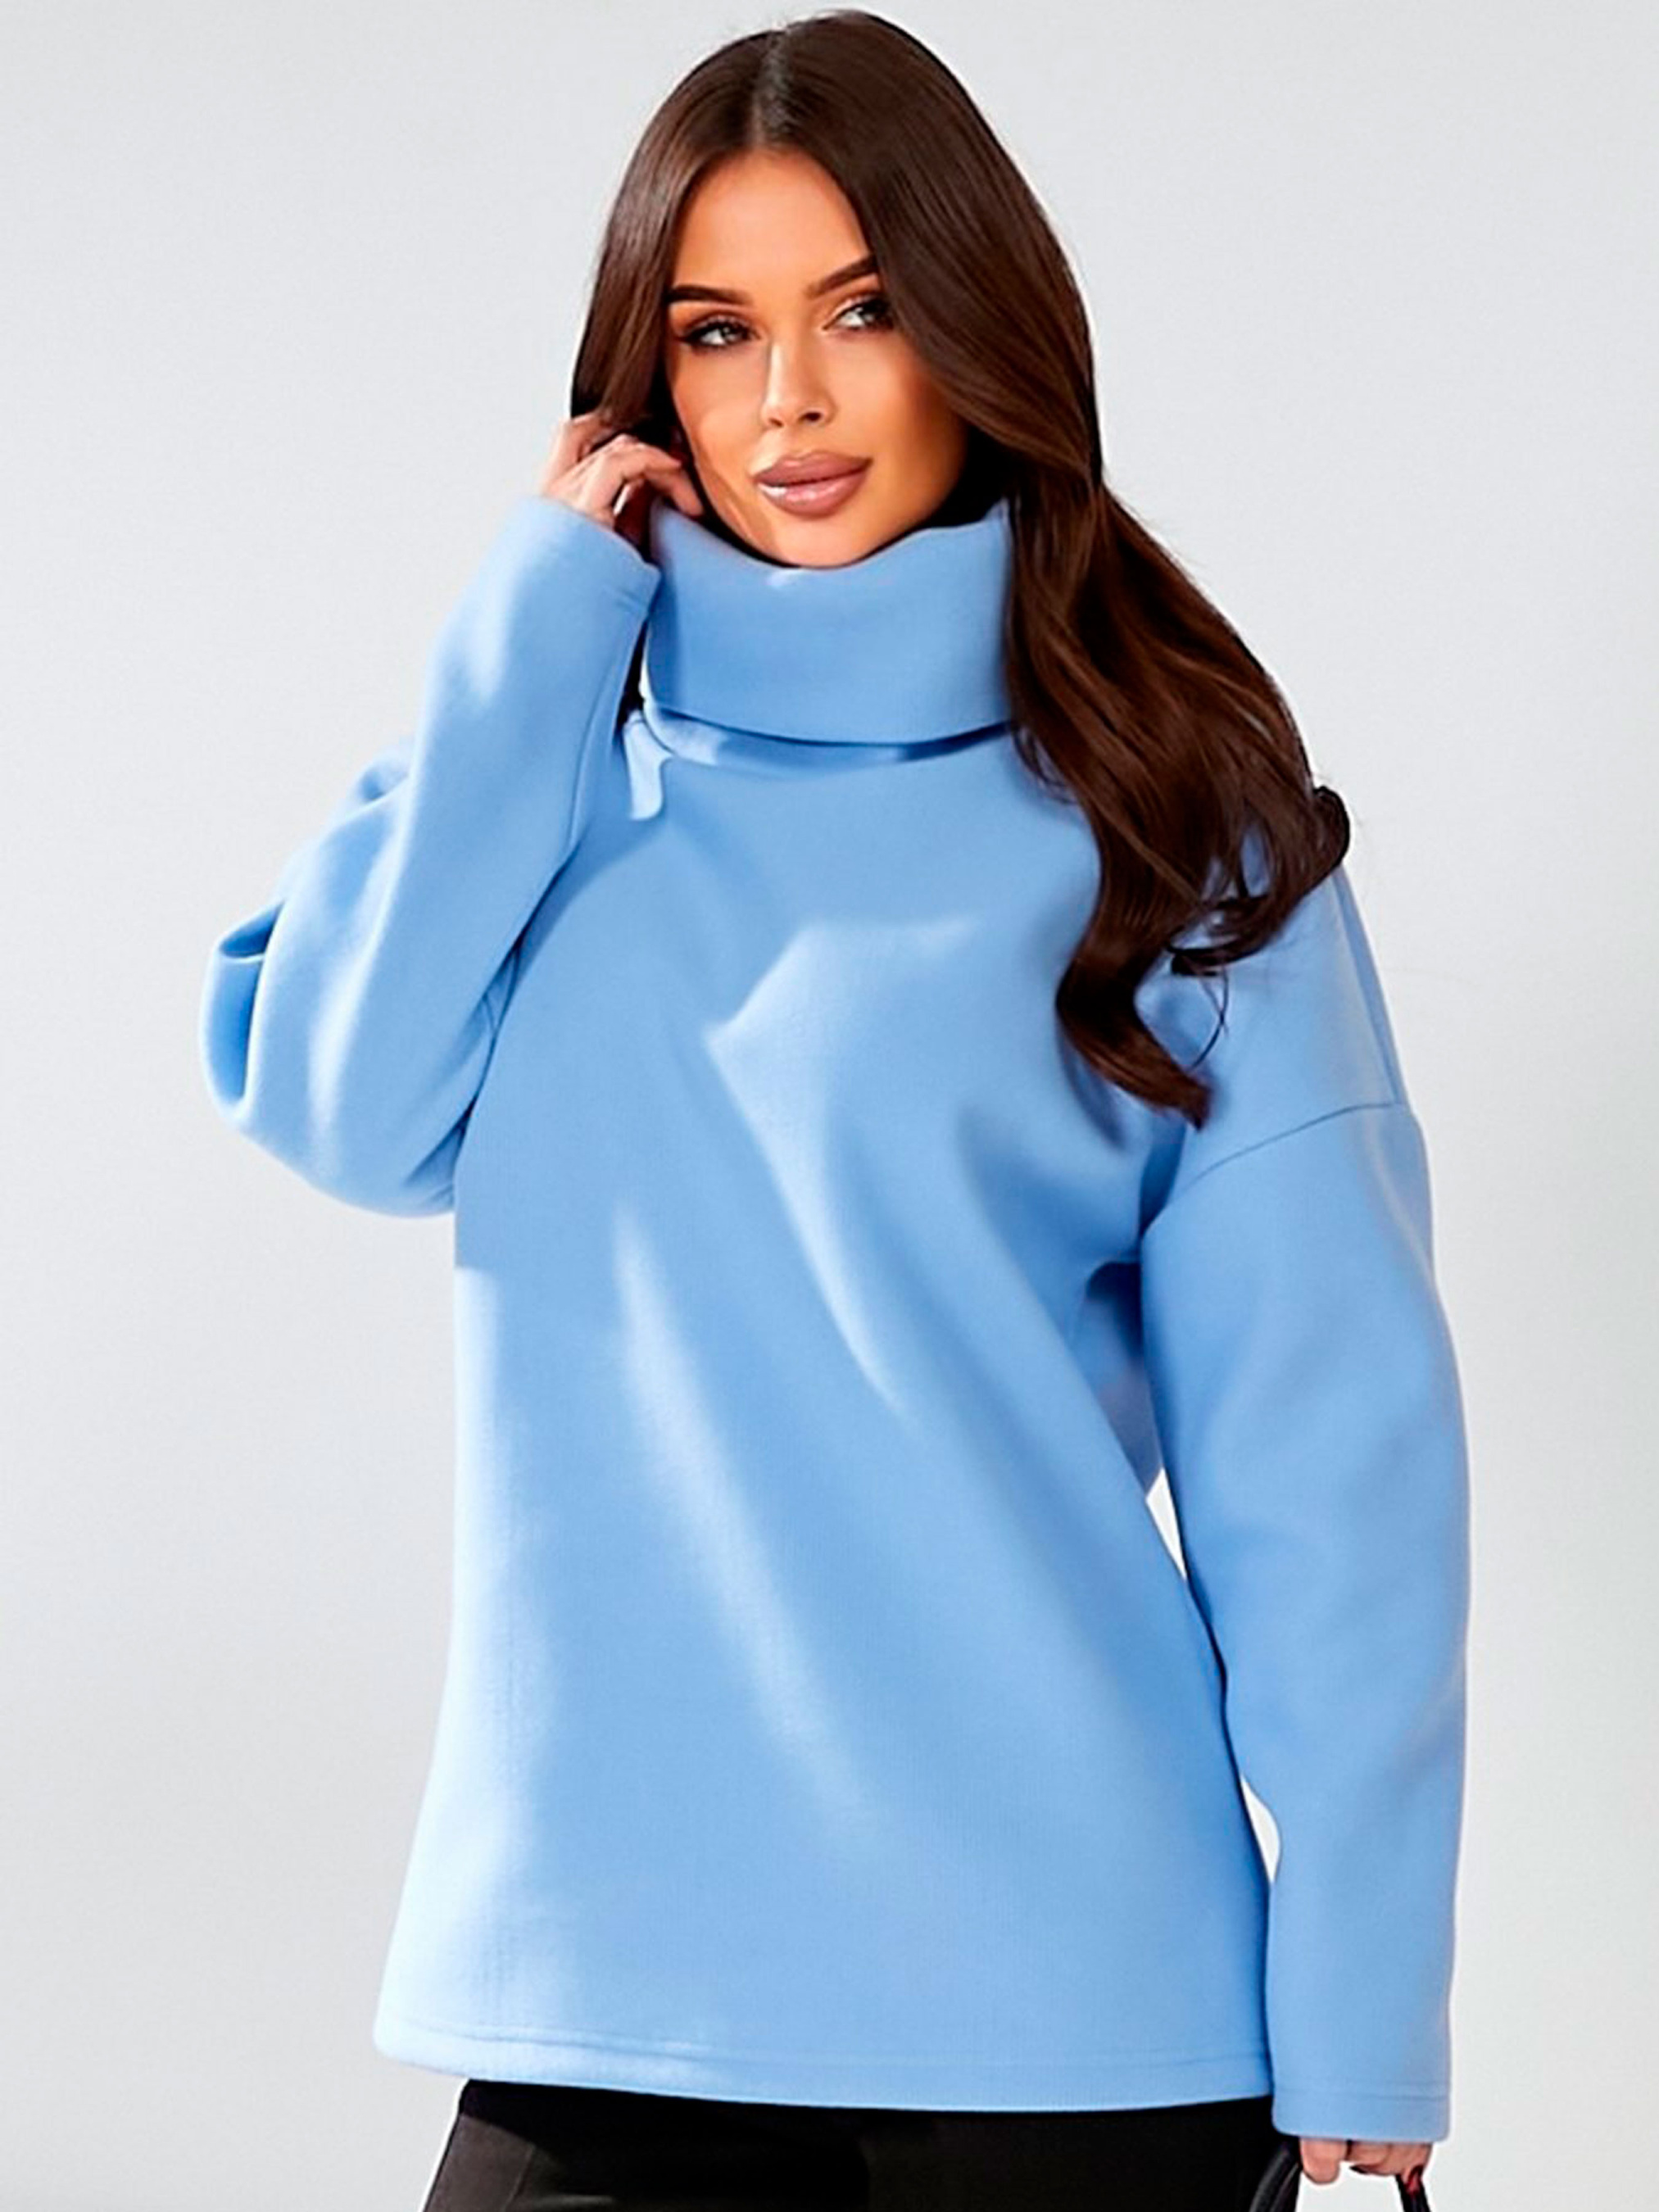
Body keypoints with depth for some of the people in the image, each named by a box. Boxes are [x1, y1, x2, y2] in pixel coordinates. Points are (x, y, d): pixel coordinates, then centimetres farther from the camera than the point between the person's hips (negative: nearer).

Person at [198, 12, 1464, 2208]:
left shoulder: (1163, 816, -1)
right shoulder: (562, 765, 9)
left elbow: (1321, 1435, -4)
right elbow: (341, 1107, -8)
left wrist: (1365, 2002, -9)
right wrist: (534, 621, -4)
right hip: (600, 1956, 2)